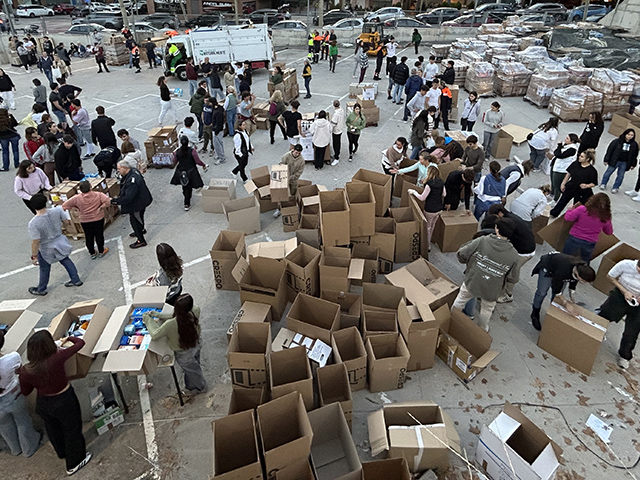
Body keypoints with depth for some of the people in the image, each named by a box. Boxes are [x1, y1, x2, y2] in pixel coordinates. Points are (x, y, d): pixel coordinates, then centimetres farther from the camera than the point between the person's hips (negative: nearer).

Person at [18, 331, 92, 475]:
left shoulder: (25, 371, -25)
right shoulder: (57, 359, -35)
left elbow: (25, 392, -5)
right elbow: (80, 342, -20)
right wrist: (68, 339, 1)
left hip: (43, 404, 4)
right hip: (64, 402, -3)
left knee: (53, 430, 31)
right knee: (72, 430, 22)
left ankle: (63, 453, 59)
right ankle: (74, 464, 43)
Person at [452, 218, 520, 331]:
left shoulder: (481, 241, -23)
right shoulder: (513, 255, -18)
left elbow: (461, 255, -16)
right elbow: (514, 279, -10)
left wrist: (470, 262, 6)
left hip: (471, 283, 0)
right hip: (491, 291, 0)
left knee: (460, 301, 28)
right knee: (487, 309, 29)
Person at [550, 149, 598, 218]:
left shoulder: (592, 171, -23)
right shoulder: (576, 163, -9)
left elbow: (594, 184, -14)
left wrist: (587, 186, -33)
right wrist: (563, 183, 7)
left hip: (582, 192, -5)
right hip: (570, 188, 5)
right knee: (562, 201, 22)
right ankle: (553, 213, 42)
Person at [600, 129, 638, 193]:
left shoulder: (634, 144, 0)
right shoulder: (617, 141, -11)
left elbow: (634, 155, 8)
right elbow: (609, 150, -8)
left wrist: (633, 165, 7)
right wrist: (606, 160, -9)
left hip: (624, 163, 3)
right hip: (614, 161, -2)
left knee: (620, 176, 8)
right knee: (608, 172, 9)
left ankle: (615, 187, 23)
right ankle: (603, 184, 29)